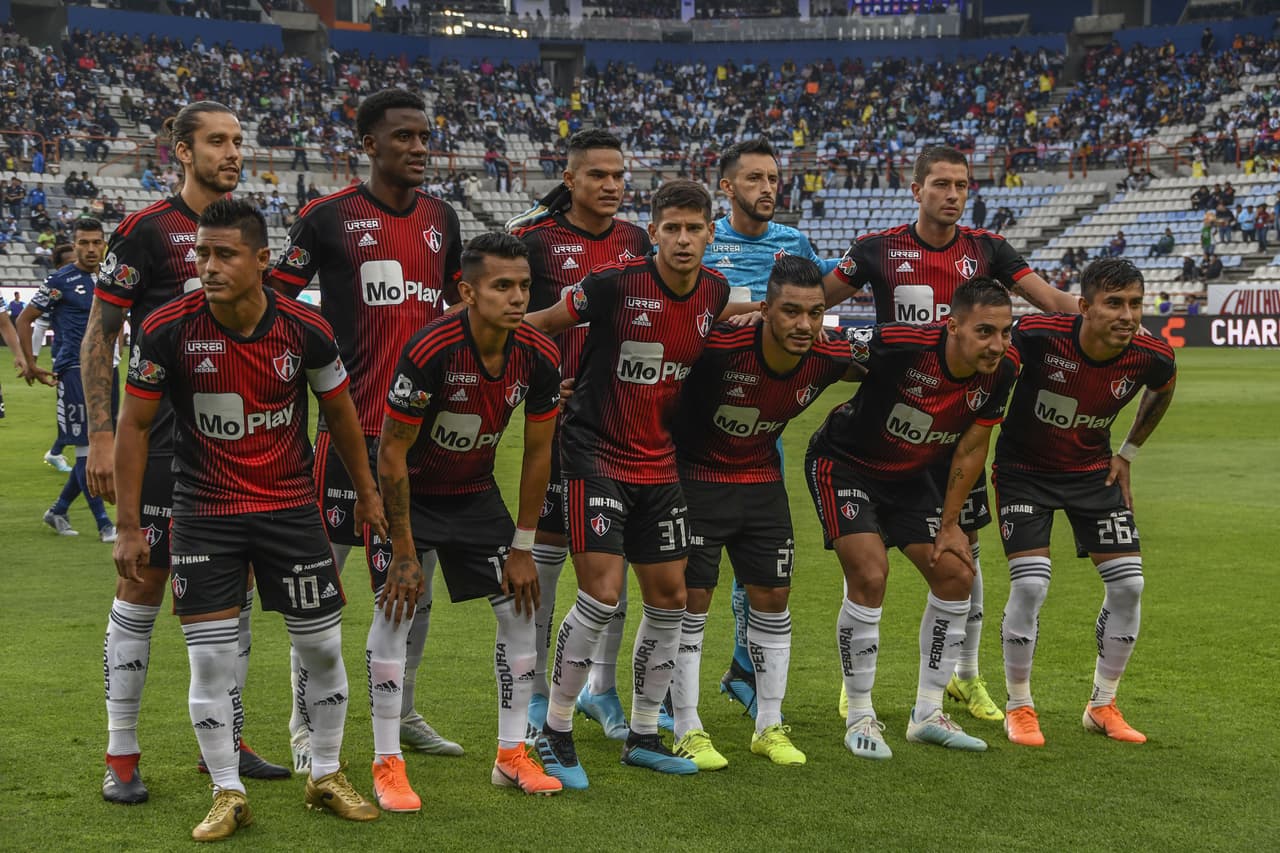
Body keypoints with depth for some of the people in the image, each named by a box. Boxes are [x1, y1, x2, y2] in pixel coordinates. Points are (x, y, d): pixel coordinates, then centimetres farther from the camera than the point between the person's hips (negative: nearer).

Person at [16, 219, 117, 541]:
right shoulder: (61, 280, -5)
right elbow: (24, 320, 0)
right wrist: (31, 365, 0)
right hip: (75, 371, -7)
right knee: (86, 447, -6)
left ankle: (58, 510, 24)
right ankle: (104, 524, -3)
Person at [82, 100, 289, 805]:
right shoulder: (147, 230, -8)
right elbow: (99, 336, -7)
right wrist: (101, 436, -13)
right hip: (161, 436, -6)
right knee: (143, 585, -2)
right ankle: (121, 757, 7)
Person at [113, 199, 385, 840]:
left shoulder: (305, 329, -11)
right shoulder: (167, 330, -15)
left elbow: (339, 410, 6)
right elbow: (134, 425, -5)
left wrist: (367, 493, 13)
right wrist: (129, 526, -7)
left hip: (291, 505, 1)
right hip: (204, 513, -1)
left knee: (323, 648, 6)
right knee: (210, 658, -3)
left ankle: (326, 778, 25)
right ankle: (227, 795, 13)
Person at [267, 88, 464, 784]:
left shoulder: (441, 219, 11)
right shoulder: (327, 217, -5)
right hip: (351, 419, -5)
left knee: (416, 580, 12)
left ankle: (401, 715, 26)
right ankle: (306, 724, 13)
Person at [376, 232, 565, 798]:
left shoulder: (539, 357, -17)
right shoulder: (429, 350, -31)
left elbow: (537, 452, -3)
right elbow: (392, 453, -23)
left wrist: (523, 547, -1)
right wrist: (404, 551, -21)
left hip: (475, 491, 5)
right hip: (410, 491, -5)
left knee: (520, 610, 1)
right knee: (396, 612, -12)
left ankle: (511, 753, 14)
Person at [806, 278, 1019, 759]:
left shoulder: (1002, 369, -16)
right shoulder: (901, 346, -34)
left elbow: (971, 449, -3)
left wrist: (949, 524, -1)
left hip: (910, 475, 6)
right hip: (843, 463, -6)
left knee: (956, 574, 0)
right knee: (870, 575, -19)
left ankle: (928, 715, 13)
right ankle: (859, 717, -3)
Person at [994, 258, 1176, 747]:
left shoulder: (1151, 356, -18)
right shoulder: (1037, 336, -31)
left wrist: (1128, 453, 8)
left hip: (1093, 470, 4)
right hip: (1024, 469, -4)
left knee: (1128, 584, -2)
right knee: (1030, 584, -15)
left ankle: (1102, 705, 18)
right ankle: (1019, 708, 6)